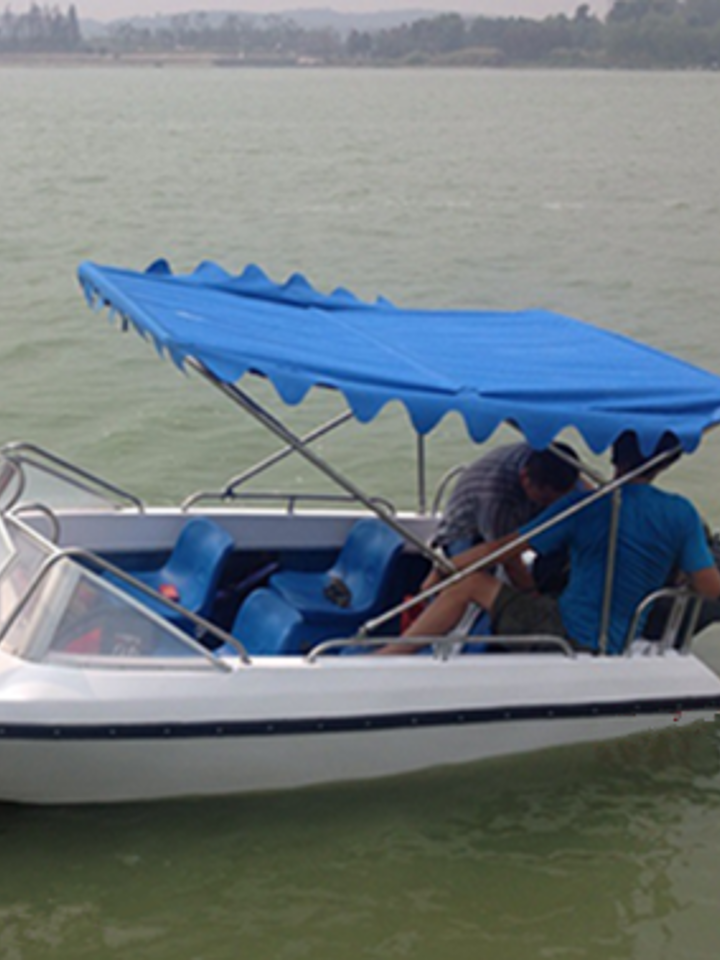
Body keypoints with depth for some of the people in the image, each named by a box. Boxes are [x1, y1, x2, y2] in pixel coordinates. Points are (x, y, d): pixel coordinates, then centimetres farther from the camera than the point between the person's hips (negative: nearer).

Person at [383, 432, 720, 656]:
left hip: (564, 631, -4)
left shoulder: (585, 504, -7)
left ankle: (387, 655, 4)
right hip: (614, 647, 4)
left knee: (469, 583, 10)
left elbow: (506, 548, -2)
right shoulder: (681, 514, -1)